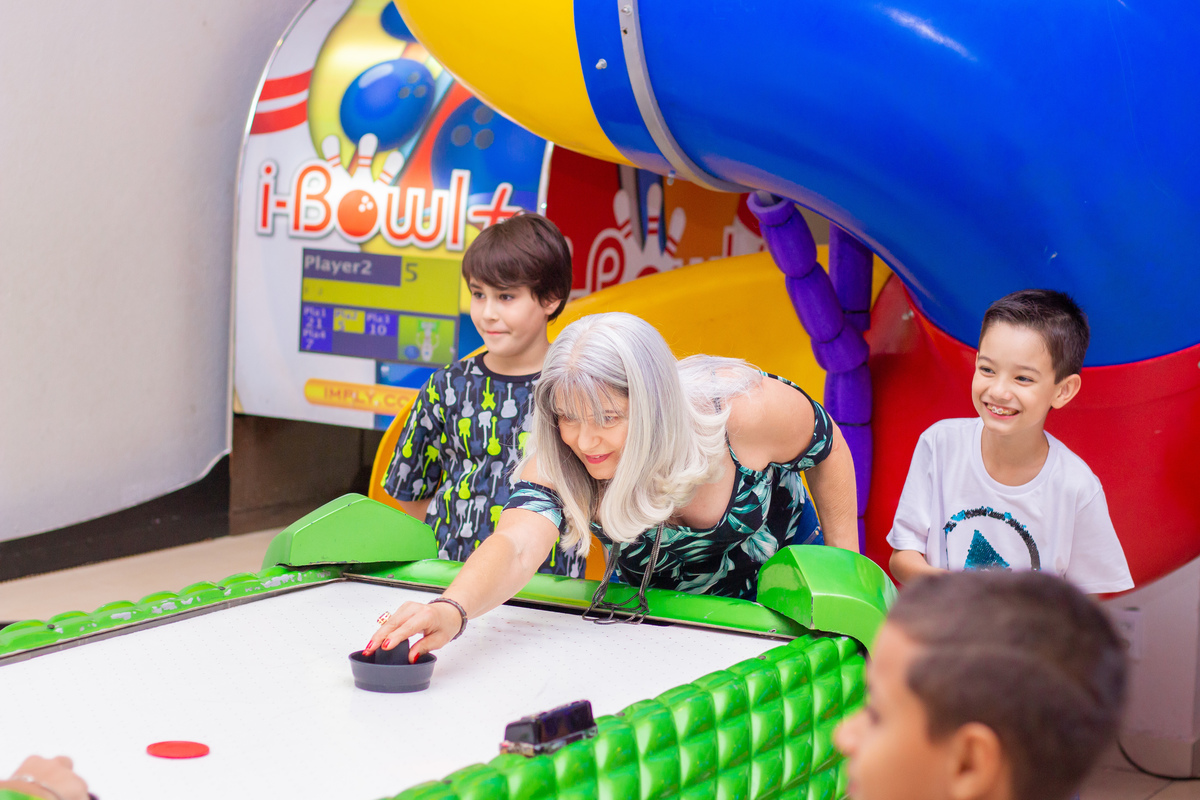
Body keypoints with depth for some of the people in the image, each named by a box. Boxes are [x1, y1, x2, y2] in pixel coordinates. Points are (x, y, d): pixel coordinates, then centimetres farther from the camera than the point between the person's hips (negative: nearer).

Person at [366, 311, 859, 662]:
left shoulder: (746, 411, -36)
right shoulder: (558, 465, -33)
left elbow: (828, 451, -14)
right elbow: (517, 544, -53)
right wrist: (452, 608, -75)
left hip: (778, 591, -1)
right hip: (645, 603, 2)